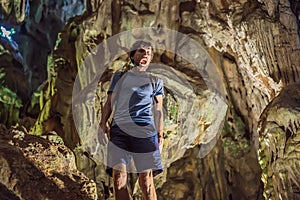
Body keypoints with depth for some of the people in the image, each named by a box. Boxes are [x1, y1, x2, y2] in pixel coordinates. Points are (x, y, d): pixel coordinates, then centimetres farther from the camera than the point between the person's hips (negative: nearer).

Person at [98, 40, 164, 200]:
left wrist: (160, 136, 7)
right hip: (119, 130, 1)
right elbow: (109, 103, 18)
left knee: (146, 180, -7)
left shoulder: (155, 81, 21)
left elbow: (158, 111, 17)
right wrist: (103, 124, 0)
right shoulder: (119, 76, 22)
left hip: (145, 132, -1)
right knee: (118, 178, -9)